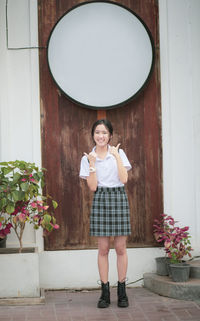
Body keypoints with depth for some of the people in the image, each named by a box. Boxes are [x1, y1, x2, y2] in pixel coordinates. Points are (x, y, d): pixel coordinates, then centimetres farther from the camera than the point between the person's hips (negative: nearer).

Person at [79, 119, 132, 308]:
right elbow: (92, 187, -3)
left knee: (120, 248, 2)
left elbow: (124, 179, -7)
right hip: (101, 200, 0)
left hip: (119, 198, 0)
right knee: (103, 248, 1)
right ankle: (105, 292, 9)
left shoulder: (119, 153, 5)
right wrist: (93, 163, -10)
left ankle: (122, 292, 11)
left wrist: (116, 156, -10)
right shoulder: (87, 158, 5)